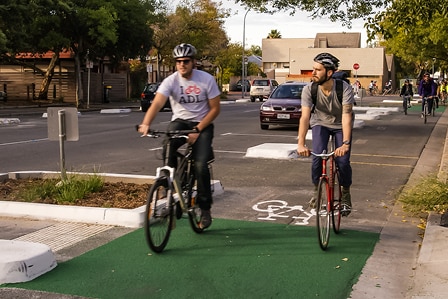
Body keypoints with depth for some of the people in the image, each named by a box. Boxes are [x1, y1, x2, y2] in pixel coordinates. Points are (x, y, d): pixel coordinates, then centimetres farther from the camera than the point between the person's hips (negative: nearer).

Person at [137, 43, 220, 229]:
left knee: (201, 165, -19)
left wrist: (198, 130, -17)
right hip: (180, 121, 1)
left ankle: (205, 209, -1)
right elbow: (157, 104, -26)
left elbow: (215, 108, -7)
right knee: (167, 144, -33)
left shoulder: (207, 79, -11)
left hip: (202, 124, -1)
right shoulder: (171, 81, -12)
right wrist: (145, 124, -46)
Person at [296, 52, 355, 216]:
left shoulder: (345, 89, -30)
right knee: (318, 155, -21)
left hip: (340, 125, -1)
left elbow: (346, 116, -36)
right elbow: (305, 116, -31)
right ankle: (317, 190, 4)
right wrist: (301, 144, -43)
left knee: (343, 161, -14)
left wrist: (346, 143, -48)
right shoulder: (309, 89, -24)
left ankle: (346, 195, 12)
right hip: (320, 124, 1)